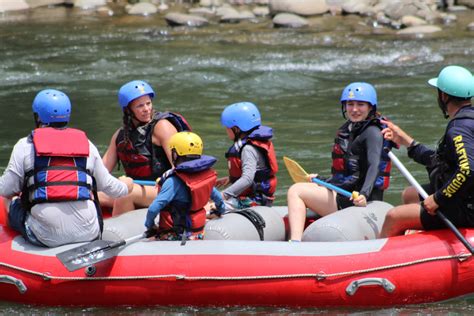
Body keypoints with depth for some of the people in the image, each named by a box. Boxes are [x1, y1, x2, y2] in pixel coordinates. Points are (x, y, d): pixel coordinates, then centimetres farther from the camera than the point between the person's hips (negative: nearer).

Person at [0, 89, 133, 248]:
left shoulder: (25, 145, 3)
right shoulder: (87, 145, 12)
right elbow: (107, 185, 19)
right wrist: (125, 187, 43)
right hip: (88, 234, 3)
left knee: (13, 204, 22)